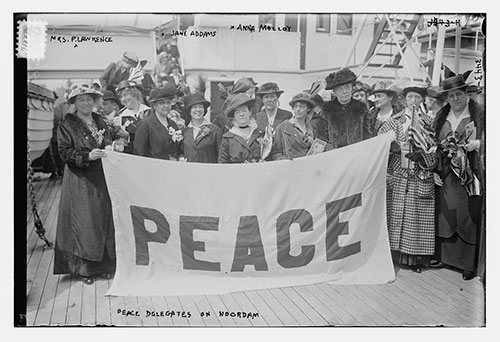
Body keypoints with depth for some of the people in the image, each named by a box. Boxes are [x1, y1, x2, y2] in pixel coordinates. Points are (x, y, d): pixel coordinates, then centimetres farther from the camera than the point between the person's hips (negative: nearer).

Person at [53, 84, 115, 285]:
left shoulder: (100, 122, 14)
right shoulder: (67, 125, -1)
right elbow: (65, 152, -10)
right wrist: (87, 156, -21)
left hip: (102, 180, 5)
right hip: (80, 182, -5)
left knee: (105, 220, 6)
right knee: (83, 224, -4)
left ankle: (105, 265, 15)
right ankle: (84, 268, 7)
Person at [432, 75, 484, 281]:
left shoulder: (478, 114, -1)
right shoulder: (441, 117, 10)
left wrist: (476, 144, -25)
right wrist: (434, 170, 4)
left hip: (469, 175, -3)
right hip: (445, 176, 4)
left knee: (468, 217, 0)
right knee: (445, 215, 8)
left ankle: (468, 264, 10)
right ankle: (444, 256, 21)